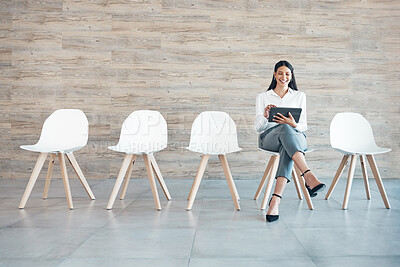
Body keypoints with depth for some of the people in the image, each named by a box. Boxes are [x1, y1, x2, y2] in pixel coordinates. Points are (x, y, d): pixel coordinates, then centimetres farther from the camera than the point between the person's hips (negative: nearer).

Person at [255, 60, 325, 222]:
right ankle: (308, 176, -57)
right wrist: (265, 116, -20)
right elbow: (257, 127, 4)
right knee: (285, 129, -39)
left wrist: (294, 124, -18)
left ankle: (275, 199, -54)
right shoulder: (263, 97, 15)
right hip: (268, 137, -1)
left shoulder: (299, 96, 17)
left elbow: (303, 126, 7)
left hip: (296, 137, 1)